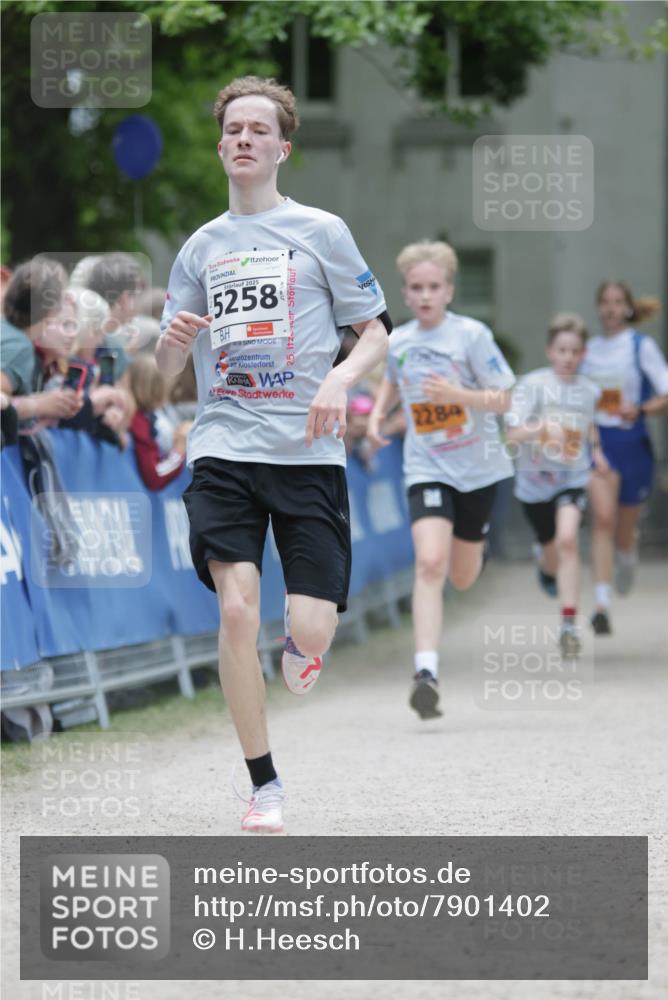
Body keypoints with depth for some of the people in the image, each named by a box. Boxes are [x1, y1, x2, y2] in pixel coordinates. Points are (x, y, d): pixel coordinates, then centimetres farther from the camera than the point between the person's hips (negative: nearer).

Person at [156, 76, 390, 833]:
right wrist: (173, 337, -8)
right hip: (223, 450, 2)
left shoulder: (320, 231, 5)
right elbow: (165, 370, 16)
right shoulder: (203, 246, 13)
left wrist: (339, 379, -15)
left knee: (312, 631, -10)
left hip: (307, 452, -2)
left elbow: (376, 335, 6)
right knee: (237, 607, -17)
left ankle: (298, 645, 32)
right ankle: (263, 785, -5)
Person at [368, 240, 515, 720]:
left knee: (462, 578, 12)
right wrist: (378, 414, 7)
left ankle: (472, 550, 53)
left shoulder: (471, 334, -9)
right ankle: (427, 672, -27)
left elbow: (503, 399, -8)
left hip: (477, 468, -1)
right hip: (427, 469, 1)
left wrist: (458, 395, -25)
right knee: (429, 563, -21)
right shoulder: (397, 341, 2)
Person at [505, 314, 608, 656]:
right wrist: (544, 427, -38)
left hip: (574, 478, 0)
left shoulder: (589, 390, 1)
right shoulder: (533, 384, -10)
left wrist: (596, 450, 7)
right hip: (535, 481, 0)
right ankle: (546, 566, 56)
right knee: (554, 555, 14)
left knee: (567, 538, -25)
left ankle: (569, 624, -23)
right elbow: (513, 433, -20)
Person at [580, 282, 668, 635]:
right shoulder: (589, 349, 8)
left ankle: (628, 557, 51)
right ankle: (602, 605, -26)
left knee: (624, 532, 11)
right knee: (603, 517, -20)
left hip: (633, 444, -1)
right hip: (597, 442, 1)